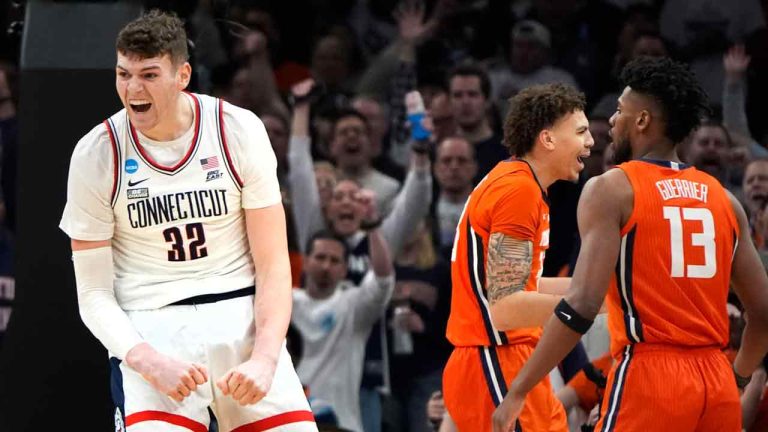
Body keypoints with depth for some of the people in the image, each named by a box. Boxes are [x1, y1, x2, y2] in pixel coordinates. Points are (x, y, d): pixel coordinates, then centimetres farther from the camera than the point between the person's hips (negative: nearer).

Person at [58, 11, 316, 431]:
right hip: (148, 327, -2)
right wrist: (150, 362, -20)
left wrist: (264, 359, -16)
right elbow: (94, 294, -2)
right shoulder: (96, 155, -4)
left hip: (241, 317, 2)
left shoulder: (239, 131, -3)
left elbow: (273, 266, -1)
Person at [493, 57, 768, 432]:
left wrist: (517, 391, -11)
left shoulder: (611, 190, -3)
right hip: (717, 384, 6)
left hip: (648, 376, -5)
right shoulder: (723, 200, 13)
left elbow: (583, 305, -14)